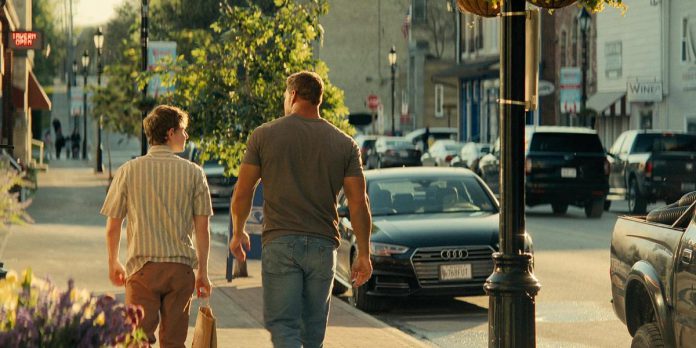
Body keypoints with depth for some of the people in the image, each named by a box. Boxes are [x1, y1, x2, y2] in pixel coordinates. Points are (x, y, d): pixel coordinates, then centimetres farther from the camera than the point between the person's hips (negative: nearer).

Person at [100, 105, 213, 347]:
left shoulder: (129, 171, 1)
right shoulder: (193, 173, 0)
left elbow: (112, 227, 4)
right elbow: (202, 228, 0)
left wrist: (113, 264, 19)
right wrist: (202, 272, 8)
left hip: (143, 267, -1)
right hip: (181, 268, 1)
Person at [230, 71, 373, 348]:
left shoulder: (264, 135, 1)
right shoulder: (345, 144, 5)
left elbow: (242, 193, 3)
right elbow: (358, 203, 2)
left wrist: (238, 233, 19)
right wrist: (363, 254, 9)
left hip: (280, 242, -3)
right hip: (323, 245, 3)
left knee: (282, 326, -5)